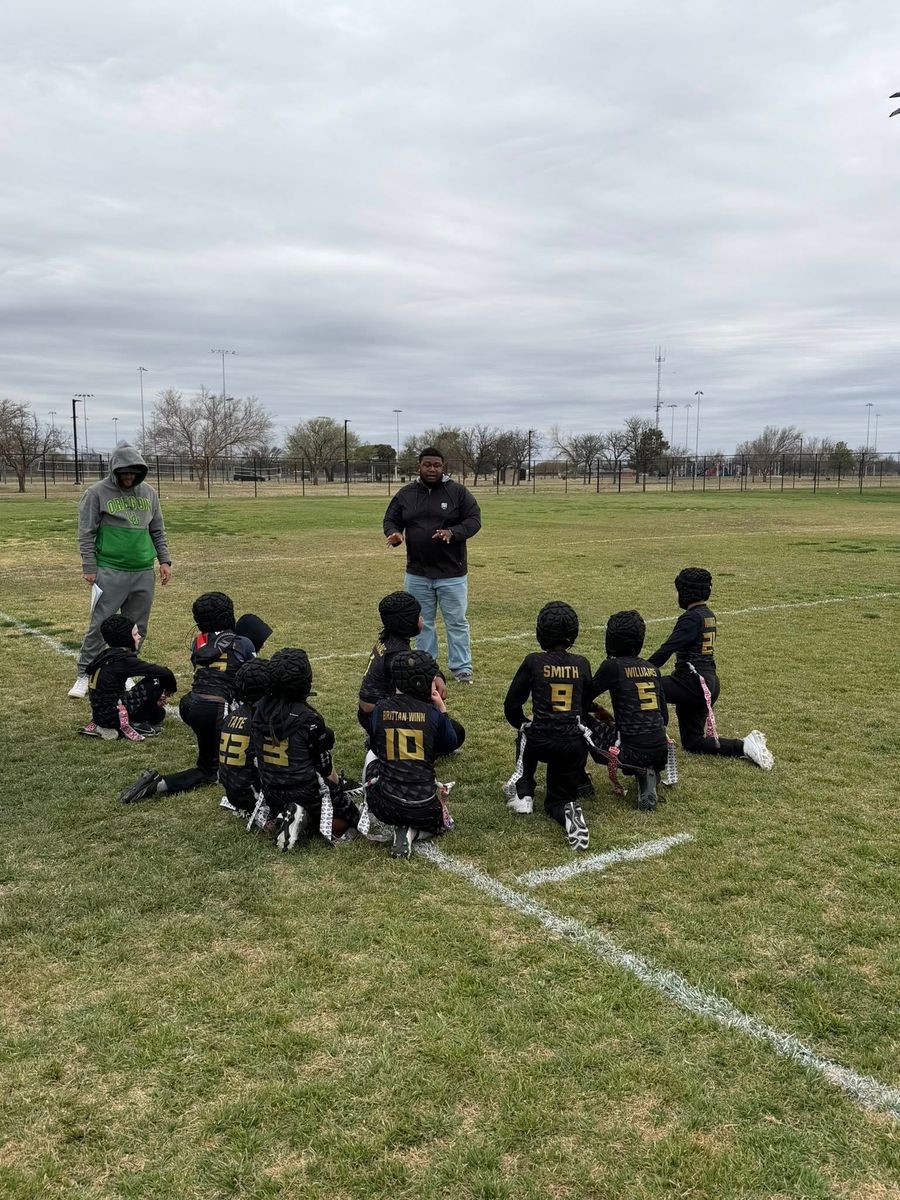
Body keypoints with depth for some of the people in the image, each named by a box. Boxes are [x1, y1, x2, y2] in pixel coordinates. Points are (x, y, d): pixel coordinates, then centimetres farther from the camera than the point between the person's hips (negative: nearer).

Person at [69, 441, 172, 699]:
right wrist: (89, 568, -8)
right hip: (110, 572, -4)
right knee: (99, 626, -4)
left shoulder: (148, 493, 11)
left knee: (137, 628, 9)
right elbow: (86, 533, -3)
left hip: (143, 573, 5)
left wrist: (164, 560, 10)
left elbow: (158, 531, 17)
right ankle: (84, 676, 6)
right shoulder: (97, 493, -3)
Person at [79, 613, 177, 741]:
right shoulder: (123, 659, -17)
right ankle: (135, 725, -2)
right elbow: (164, 673, -21)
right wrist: (171, 689, 1)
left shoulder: (107, 655, 10)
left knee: (158, 712, 21)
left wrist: (152, 697, 18)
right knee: (156, 680, -9)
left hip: (100, 715, 9)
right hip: (112, 716, -9)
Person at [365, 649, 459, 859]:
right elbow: (450, 746, 12)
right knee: (443, 824, 34)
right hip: (424, 809, -1)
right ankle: (411, 832, 2)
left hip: (385, 806, 2)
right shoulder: (433, 713, -6)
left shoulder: (381, 709, -2)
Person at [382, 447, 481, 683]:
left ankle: (461, 668, 15)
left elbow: (474, 520, -6)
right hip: (417, 573, 3)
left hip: (452, 573, -3)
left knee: (456, 622, 4)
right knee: (422, 623, 13)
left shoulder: (458, 492, -4)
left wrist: (452, 533, -24)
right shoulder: (405, 494, 5)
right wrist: (394, 534, -13)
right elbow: (391, 520, 11)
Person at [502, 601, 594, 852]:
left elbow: (511, 707, 1)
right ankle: (569, 812, -15)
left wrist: (523, 726, 22)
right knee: (558, 799, 21)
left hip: (541, 742, -1)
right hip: (574, 745, 1)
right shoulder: (582, 664, 5)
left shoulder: (533, 662, -3)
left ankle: (523, 792, 21)